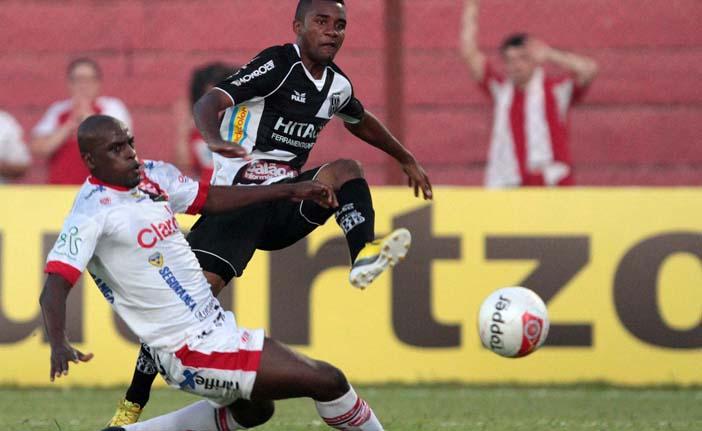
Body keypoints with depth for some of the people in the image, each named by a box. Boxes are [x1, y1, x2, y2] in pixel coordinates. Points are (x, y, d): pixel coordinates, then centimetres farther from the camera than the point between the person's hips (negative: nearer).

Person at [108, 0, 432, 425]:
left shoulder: (336, 83, 9)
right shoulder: (279, 64, -12)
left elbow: (361, 120, 34)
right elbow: (209, 102, -26)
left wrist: (407, 159, 43)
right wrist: (214, 140, -48)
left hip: (285, 205, 6)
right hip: (237, 202, -6)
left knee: (346, 170, -17)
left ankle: (365, 256, -36)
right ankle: (132, 406, -8)